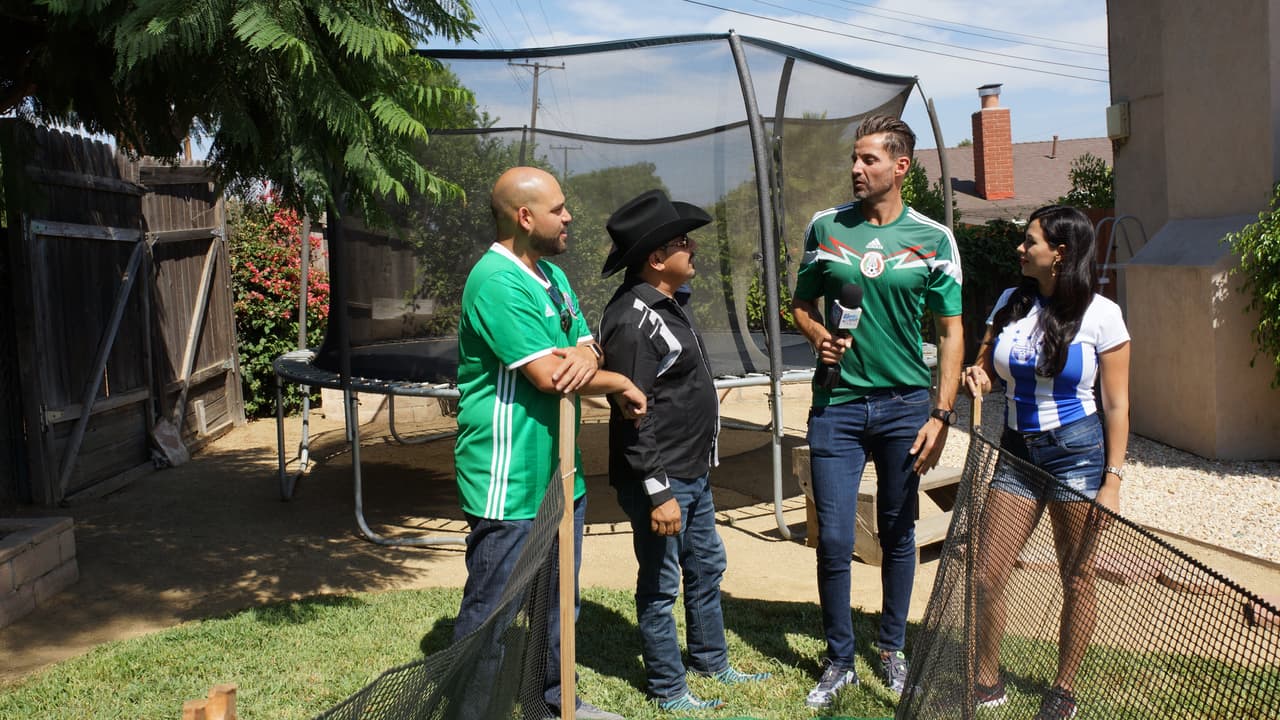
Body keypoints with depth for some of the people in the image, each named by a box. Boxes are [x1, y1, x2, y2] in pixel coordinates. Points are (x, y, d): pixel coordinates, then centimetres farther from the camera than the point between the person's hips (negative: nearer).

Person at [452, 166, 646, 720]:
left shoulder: (553, 275, 13)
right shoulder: (496, 281, -18)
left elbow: (584, 347, 10)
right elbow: (547, 375, -23)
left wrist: (585, 358, -16)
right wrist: (622, 385, -7)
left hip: (557, 472, 9)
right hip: (510, 482, -9)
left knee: (557, 603, 20)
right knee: (493, 611, 1)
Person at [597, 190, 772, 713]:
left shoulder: (667, 304, 9)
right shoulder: (632, 321, -22)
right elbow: (631, 416, -23)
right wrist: (658, 492, -23)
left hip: (694, 473, 10)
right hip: (660, 479, -10)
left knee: (706, 569, 22)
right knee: (661, 586, 5)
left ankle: (712, 662, 39)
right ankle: (668, 689, 21)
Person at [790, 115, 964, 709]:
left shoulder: (933, 238, -1)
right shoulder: (825, 227, 3)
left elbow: (951, 332, 1)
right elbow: (801, 304, 14)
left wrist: (941, 416, -6)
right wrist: (819, 338, -8)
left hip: (904, 404, 0)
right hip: (836, 403, 1)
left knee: (898, 533, 12)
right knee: (833, 538, 0)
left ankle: (892, 647, 30)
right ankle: (839, 660, 17)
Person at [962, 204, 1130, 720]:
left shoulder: (1100, 314, -7)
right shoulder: (1011, 303, 5)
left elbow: (1116, 404, -6)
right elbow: (984, 364, 15)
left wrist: (1113, 479, -11)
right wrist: (976, 377, -9)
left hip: (1077, 450, -4)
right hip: (1018, 450, 4)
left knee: (1076, 578, 6)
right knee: (986, 575, 1)